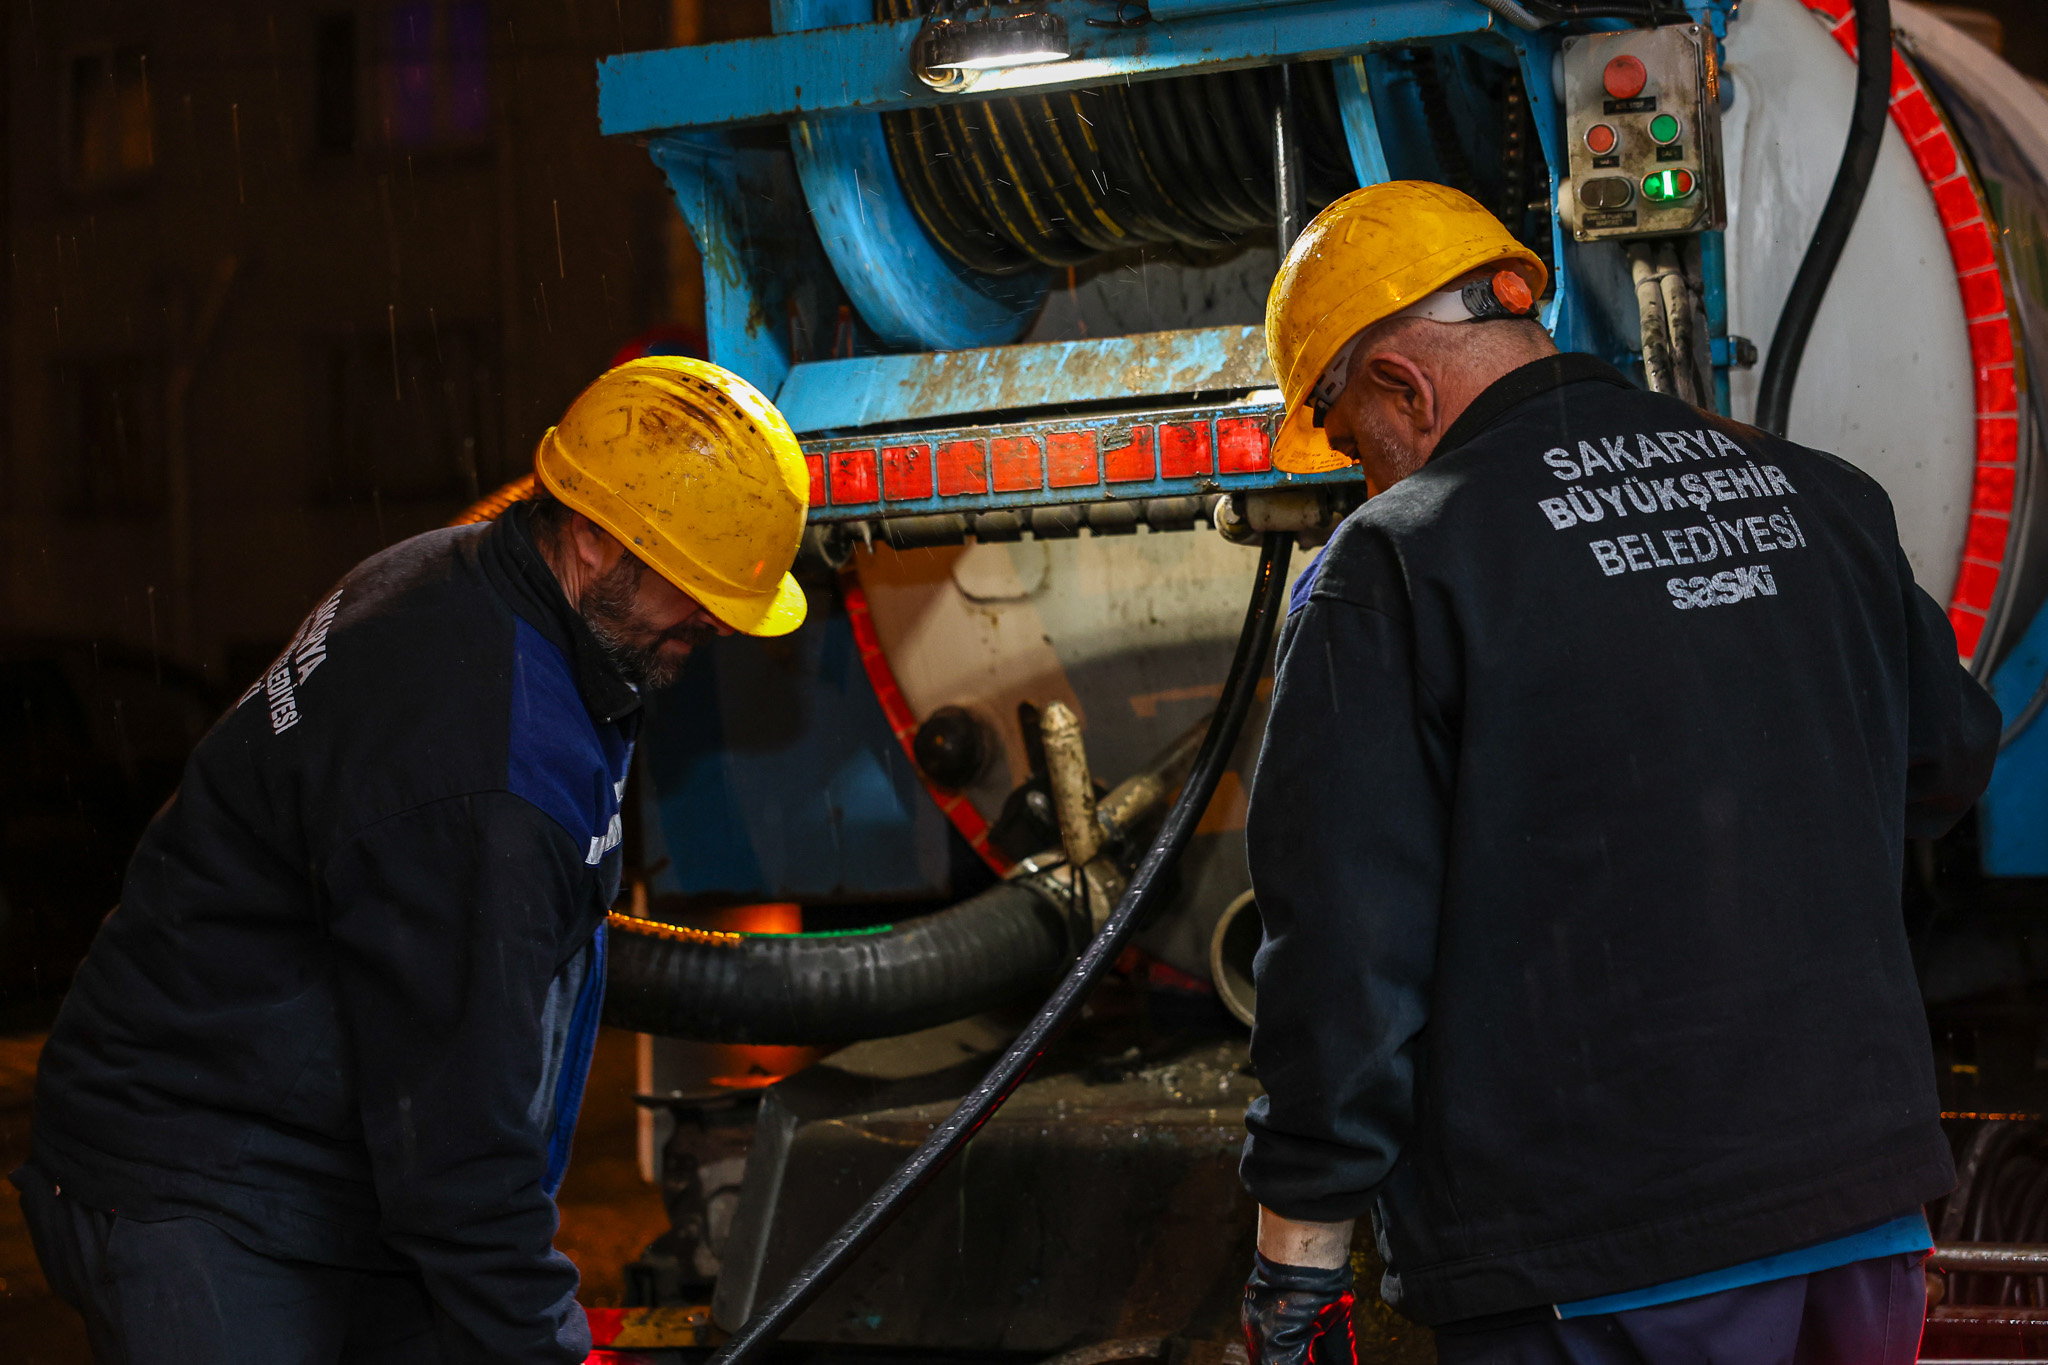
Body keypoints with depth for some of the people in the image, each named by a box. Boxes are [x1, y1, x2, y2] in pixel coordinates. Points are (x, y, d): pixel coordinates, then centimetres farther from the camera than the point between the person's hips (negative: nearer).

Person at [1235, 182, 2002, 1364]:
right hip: (1866, 1215, 6)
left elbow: (1346, 944, -13)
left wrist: (1301, 1255, -7)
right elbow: (1949, 759, 23)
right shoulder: (1823, 498, 9)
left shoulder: (1395, 567, -9)